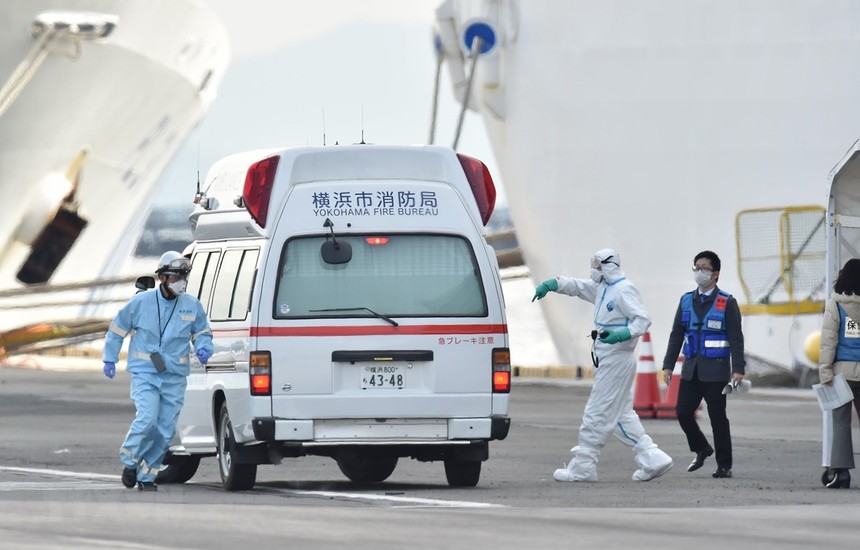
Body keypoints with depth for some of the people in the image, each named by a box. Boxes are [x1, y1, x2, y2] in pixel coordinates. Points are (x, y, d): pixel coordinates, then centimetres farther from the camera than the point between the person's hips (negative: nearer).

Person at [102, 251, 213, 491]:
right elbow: (117, 329, 8)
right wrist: (110, 359, 9)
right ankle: (130, 460, 2)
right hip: (144, 374, -3)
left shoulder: (192, 306, 3)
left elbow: (202, 331, 19)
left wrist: (203, 347, -3)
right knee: (147, 420, -21)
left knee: (164, 431, 3)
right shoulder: (141, 302, -3)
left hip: (174, 378, 3)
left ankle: (147, 475, 18)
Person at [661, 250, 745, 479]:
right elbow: (676, 336, 13)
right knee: (683, 412, -1)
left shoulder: (727, 303, -3)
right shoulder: (686, 301, 10)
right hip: (691, 370, 5)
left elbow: (736, 339, -6)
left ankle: (724, 465, 8)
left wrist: (738, 369, -14)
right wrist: (668, 365, 7)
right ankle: (701, 449, 23)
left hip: (715, 371, -5)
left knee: (718, 417, -1)